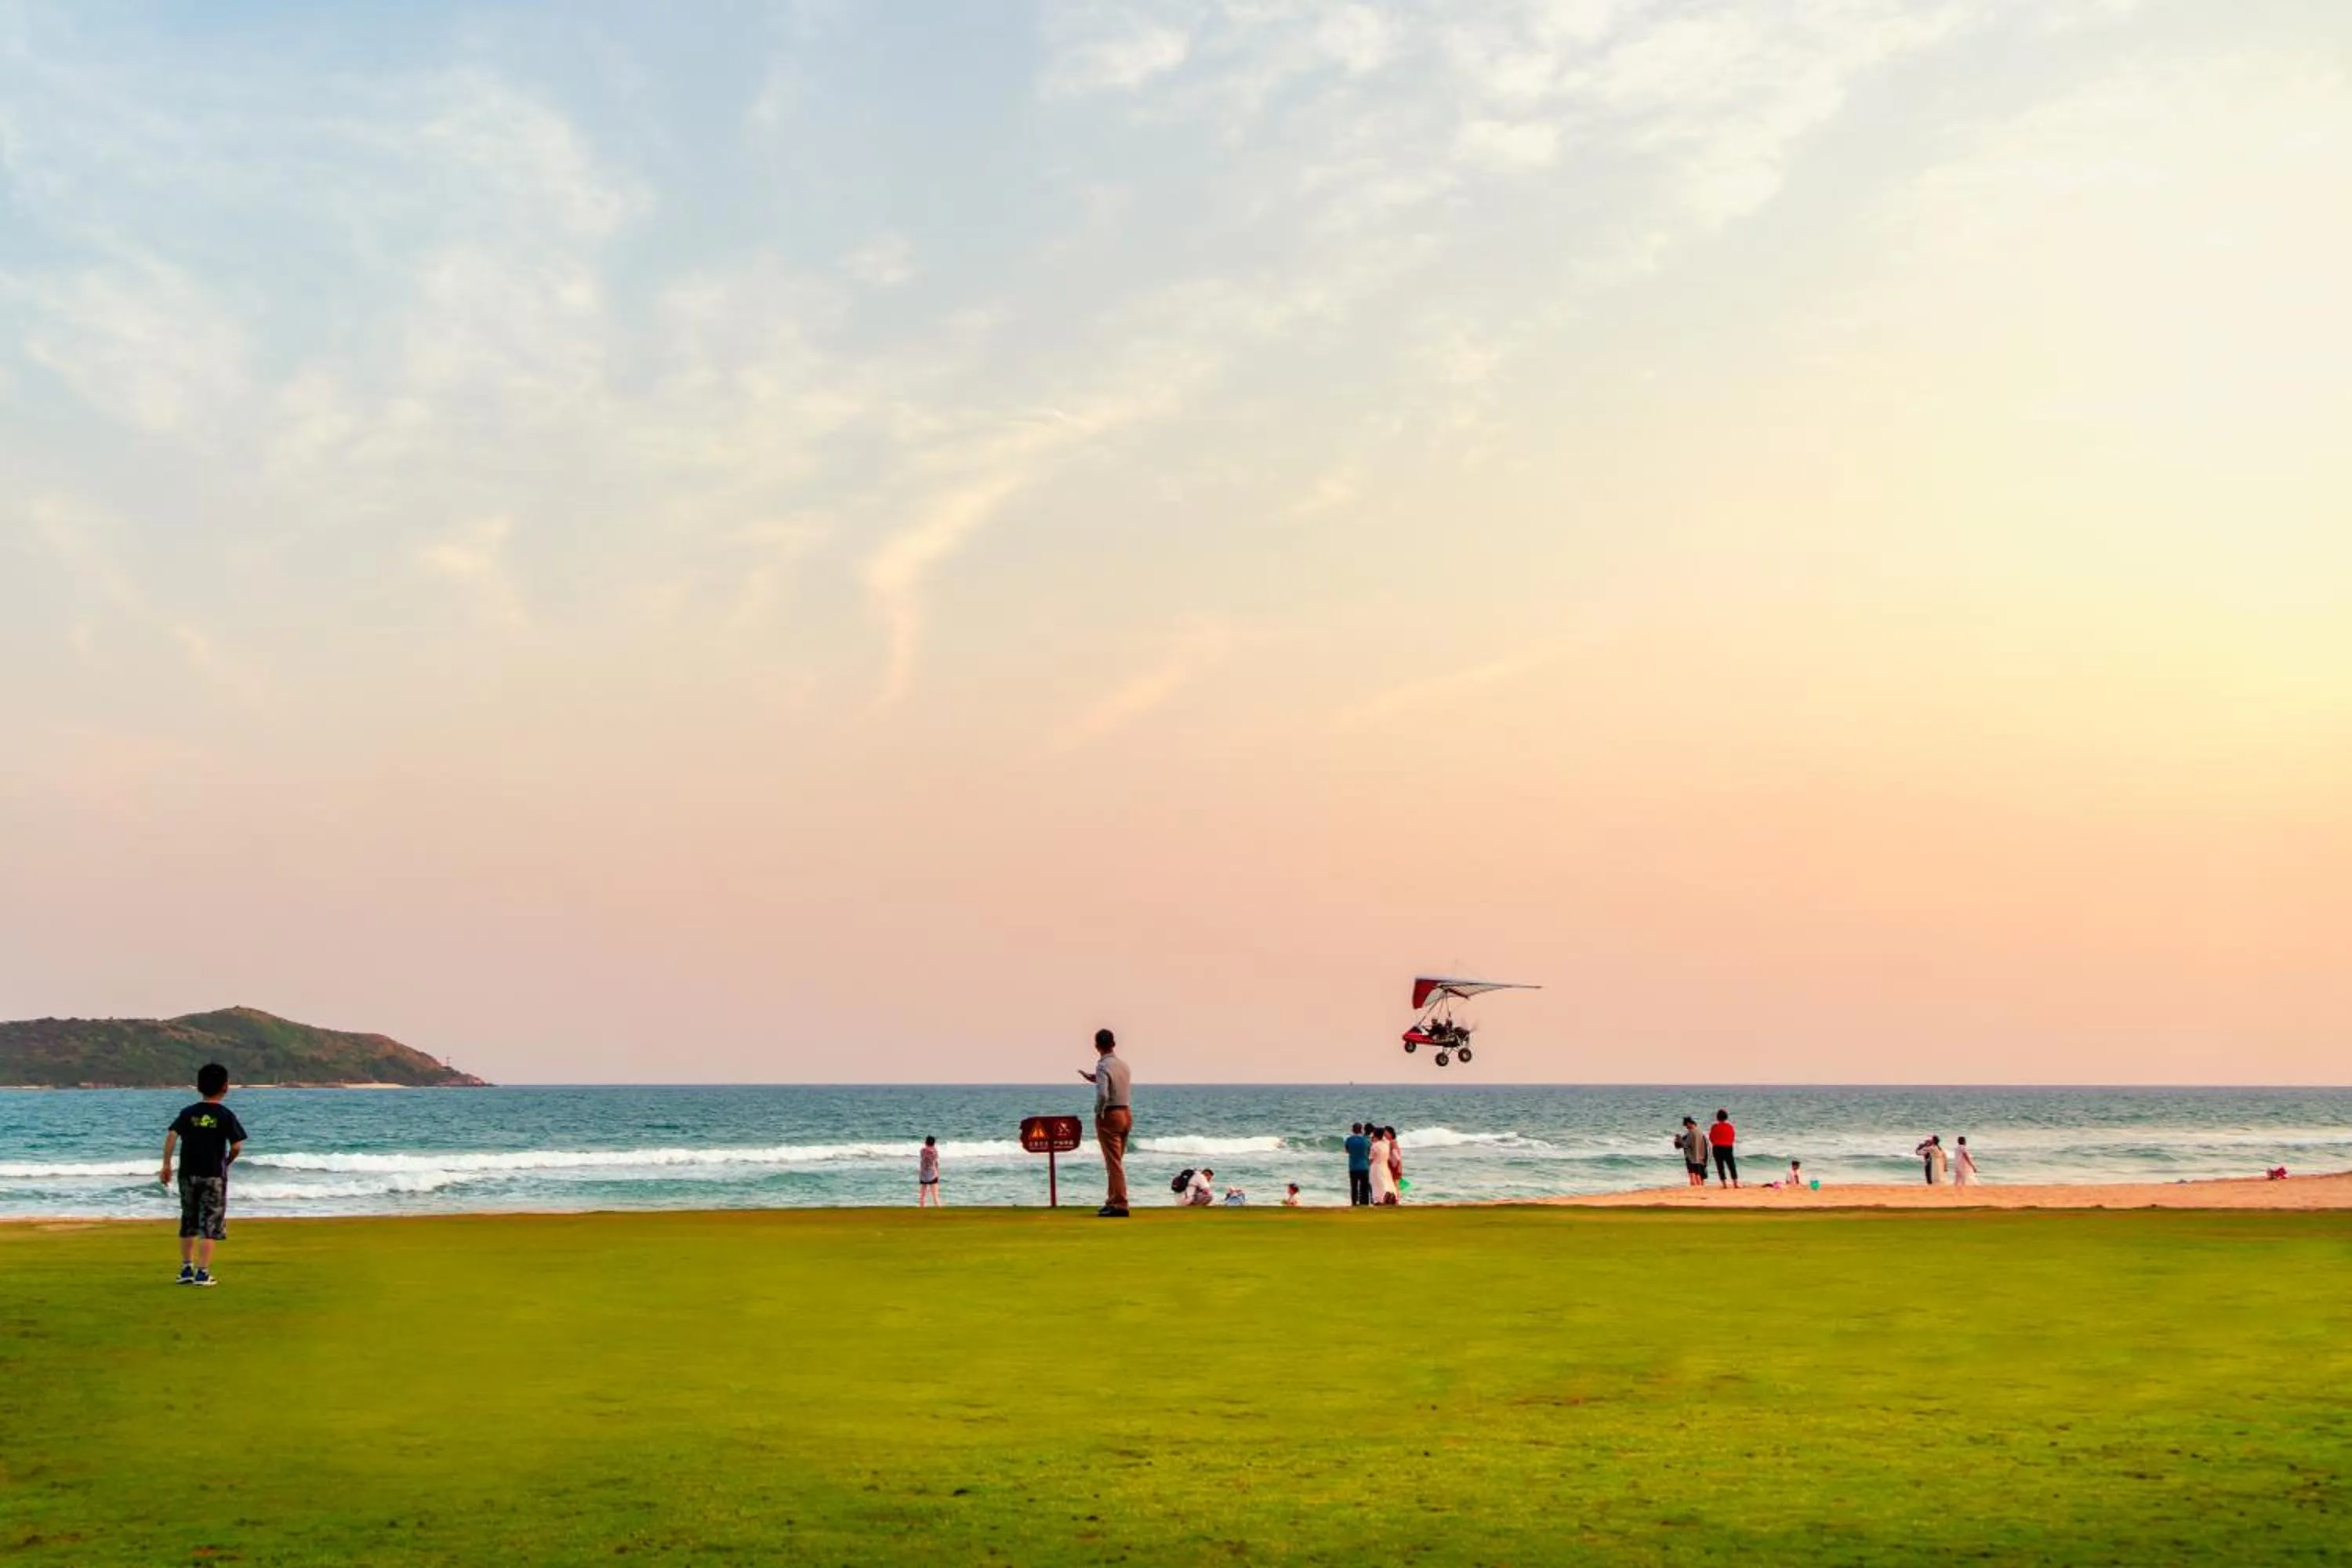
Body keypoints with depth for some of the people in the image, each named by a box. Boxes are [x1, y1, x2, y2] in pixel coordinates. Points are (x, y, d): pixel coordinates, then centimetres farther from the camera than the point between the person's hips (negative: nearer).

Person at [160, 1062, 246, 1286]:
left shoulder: (188, 1113, 4)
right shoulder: (225, 1115, -5)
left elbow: (171, 1136, -7)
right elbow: (236, 1146, -8)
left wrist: (166, 1164, -3)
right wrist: (227, 1162, 11)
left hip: (188, 1174, 4)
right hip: (214, 1175, -4)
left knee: (188, 1223, 17)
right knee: (210, 1225, 0)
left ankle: (186, 1269, 22)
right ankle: (202, 1273, -5)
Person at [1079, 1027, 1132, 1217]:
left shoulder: (1103, 1067, -16)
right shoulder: (1123, 1065, 8)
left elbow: (1103, 1095, -27)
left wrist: (1098, 1112, -11)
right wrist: (1096, 1079, 23)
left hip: (1110, 1115, -8)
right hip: (1126, 1114, 8)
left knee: (1114, 1162, -5)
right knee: (1115, 1161, 18)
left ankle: (1119, 1205, -6)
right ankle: (1112, 1201, 25)